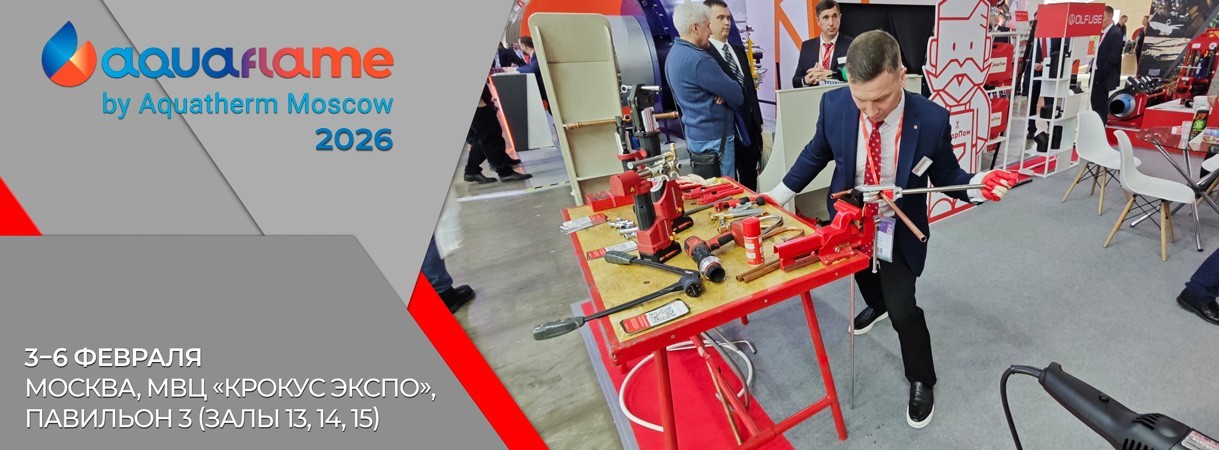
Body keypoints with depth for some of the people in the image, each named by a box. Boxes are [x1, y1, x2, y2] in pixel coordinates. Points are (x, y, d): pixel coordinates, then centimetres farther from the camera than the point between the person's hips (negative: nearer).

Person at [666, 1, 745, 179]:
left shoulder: (675, 53, 8)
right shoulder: (698, 59, -23)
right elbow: (737, 97, -18)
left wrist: (721, 92, -5)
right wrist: (724, 93, 3)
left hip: (694, 134, 10)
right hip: (713, 138, -10)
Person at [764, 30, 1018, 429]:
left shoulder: (931, 120, -26)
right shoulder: (834, 104, -21)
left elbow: (945, 177, -10)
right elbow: (817, 152, -1)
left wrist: (976, 186, -32)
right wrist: (783, 191, 2)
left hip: (898, 232, -3)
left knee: (903, 310, -1)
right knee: (864, 274, 29)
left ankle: (921, 382, 27)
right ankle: (876, 304, 67)